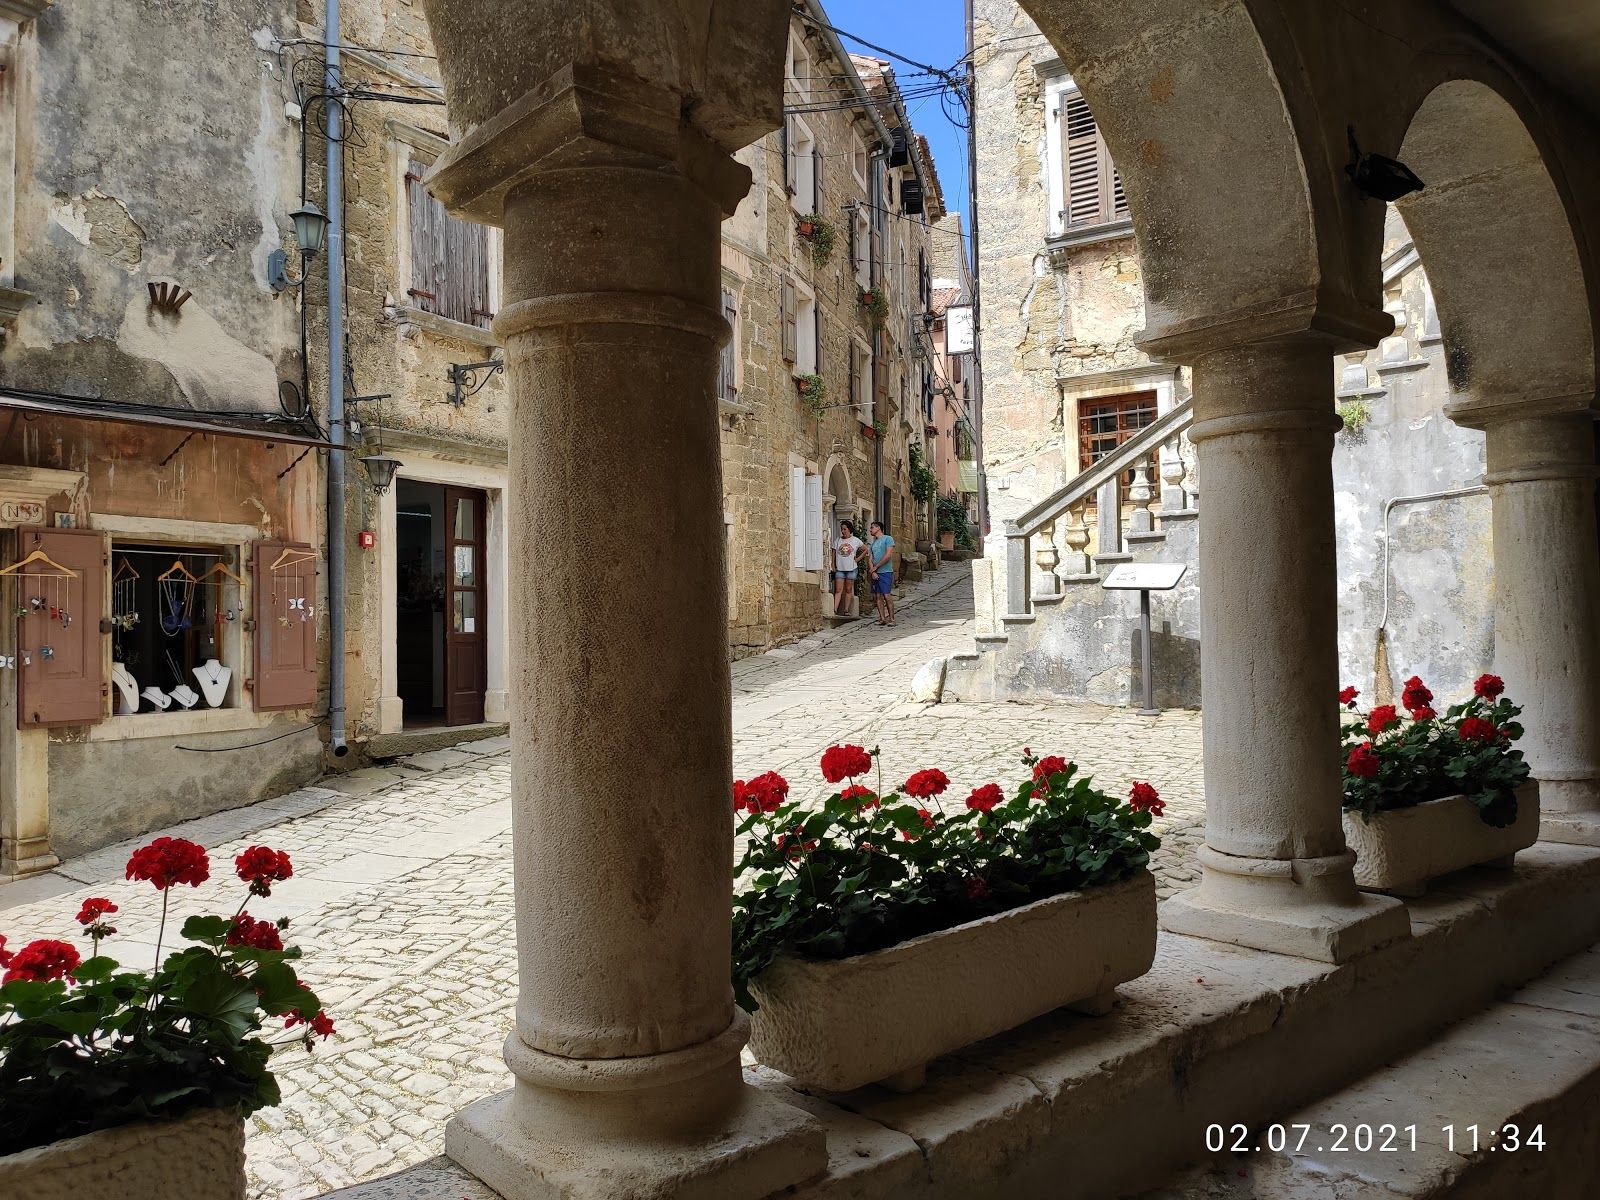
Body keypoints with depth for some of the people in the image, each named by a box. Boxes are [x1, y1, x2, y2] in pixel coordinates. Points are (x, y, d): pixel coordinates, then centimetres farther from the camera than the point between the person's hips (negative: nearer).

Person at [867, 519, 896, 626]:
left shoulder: (888, 539, -2)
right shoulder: (873, 543, 19)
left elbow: (888, 555, -11)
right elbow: (870, 559, 13)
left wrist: (875, 567, -7)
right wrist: (872, 571, -5)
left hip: (885, 572, -7)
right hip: (875, 573, 7)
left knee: (887, 596, -10)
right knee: (878, 596, 3)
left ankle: (891, 618, -4)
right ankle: (882, 618, 6)